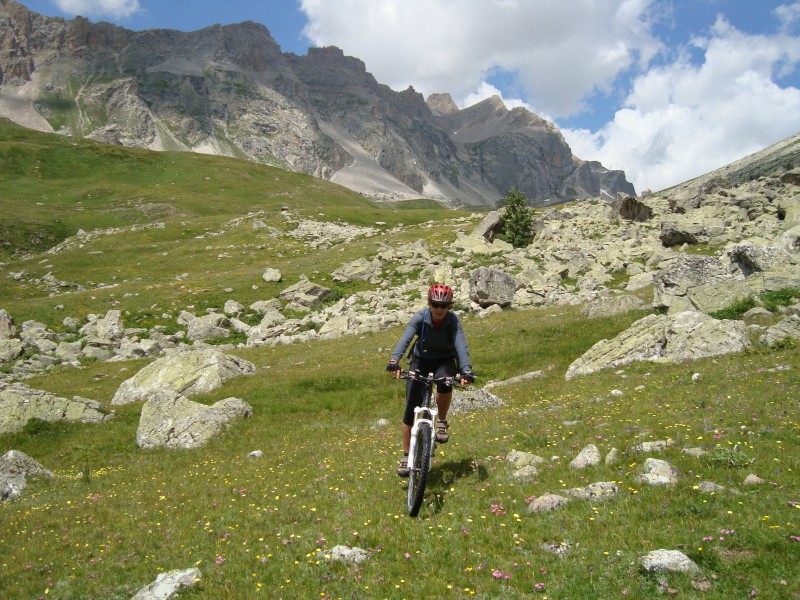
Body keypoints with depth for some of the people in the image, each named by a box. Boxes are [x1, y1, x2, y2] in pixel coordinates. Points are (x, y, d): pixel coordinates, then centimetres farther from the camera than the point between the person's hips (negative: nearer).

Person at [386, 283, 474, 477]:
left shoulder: (453, 321, -21)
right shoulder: (419, 318, -22)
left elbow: (461, 345, -33)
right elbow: (405, 339, -36)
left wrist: (466, 370, -50)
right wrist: (394, 360, -54)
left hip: (444, 361, 0)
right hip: (420, 360, 0)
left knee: (445, 382, -37)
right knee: (411, 409, -8)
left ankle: (441, 422, -9)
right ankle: (406, 457, 5)